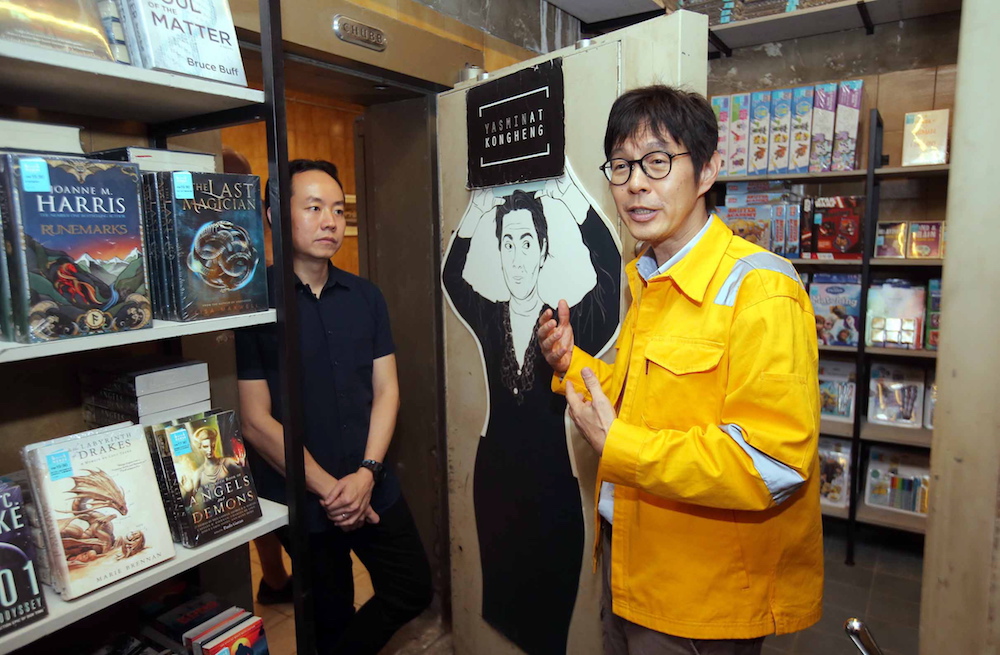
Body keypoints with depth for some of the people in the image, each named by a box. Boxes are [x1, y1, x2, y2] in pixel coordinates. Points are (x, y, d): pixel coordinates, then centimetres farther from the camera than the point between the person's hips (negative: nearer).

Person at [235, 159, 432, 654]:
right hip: (300, 500, -4)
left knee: (413, 590, 13)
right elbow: (256, 420, -13)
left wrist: (366, 473, -11)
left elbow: (386, 390, 2)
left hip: (373, 488, 4)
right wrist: (327, 488, -13)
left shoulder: (366, 296, 3)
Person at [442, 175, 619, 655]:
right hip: (496, 475, 3)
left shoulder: (569, 325, -12)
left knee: (550, 605, 13)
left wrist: (566, 192, -28)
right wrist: (479, 207, -16)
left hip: (552, 481, -3)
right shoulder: (488, 318, -1)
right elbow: (452, 273, -10)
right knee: (501, 601, 21)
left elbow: (608, 268, -26)